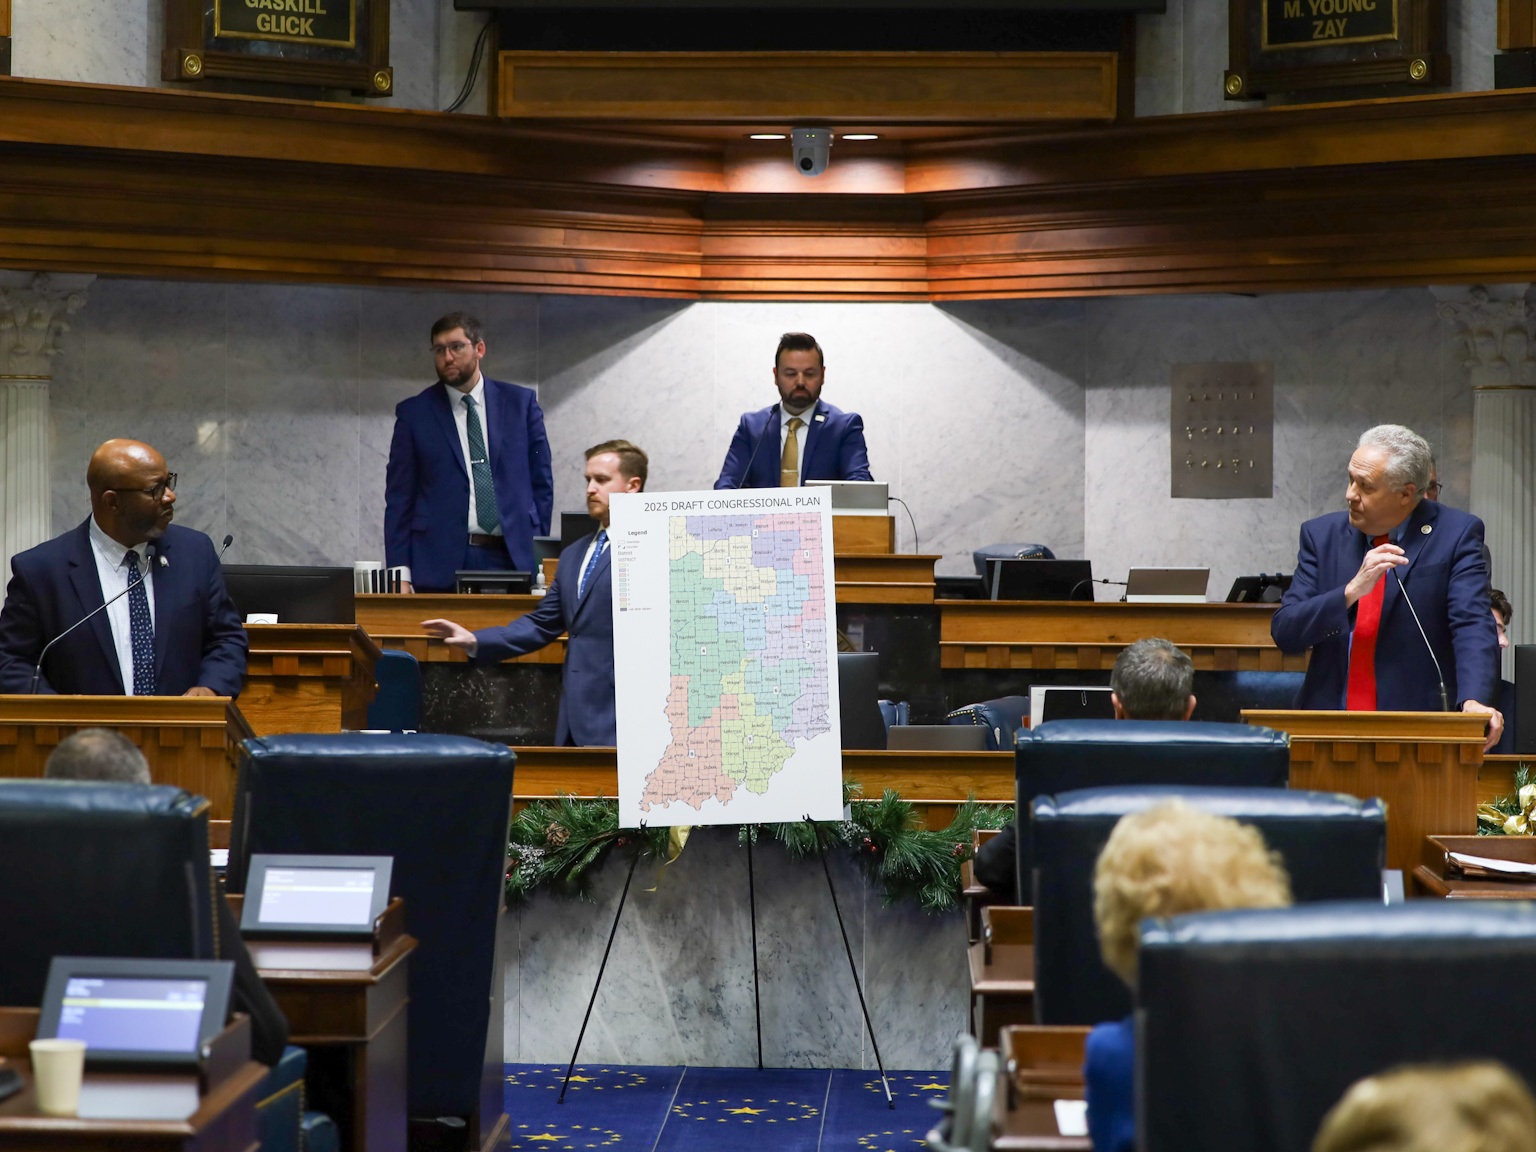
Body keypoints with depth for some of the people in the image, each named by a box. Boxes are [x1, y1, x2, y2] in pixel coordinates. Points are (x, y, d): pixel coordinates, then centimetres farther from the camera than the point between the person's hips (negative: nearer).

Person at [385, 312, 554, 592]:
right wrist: (400, 572, -4)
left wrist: (539, 555, 4)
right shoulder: (414, 412, 6)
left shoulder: (520, 402, 9)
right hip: (440, 564, -1)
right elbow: (399, 496, 5)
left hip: (512, 559, 1)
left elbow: (541, 482, 12)